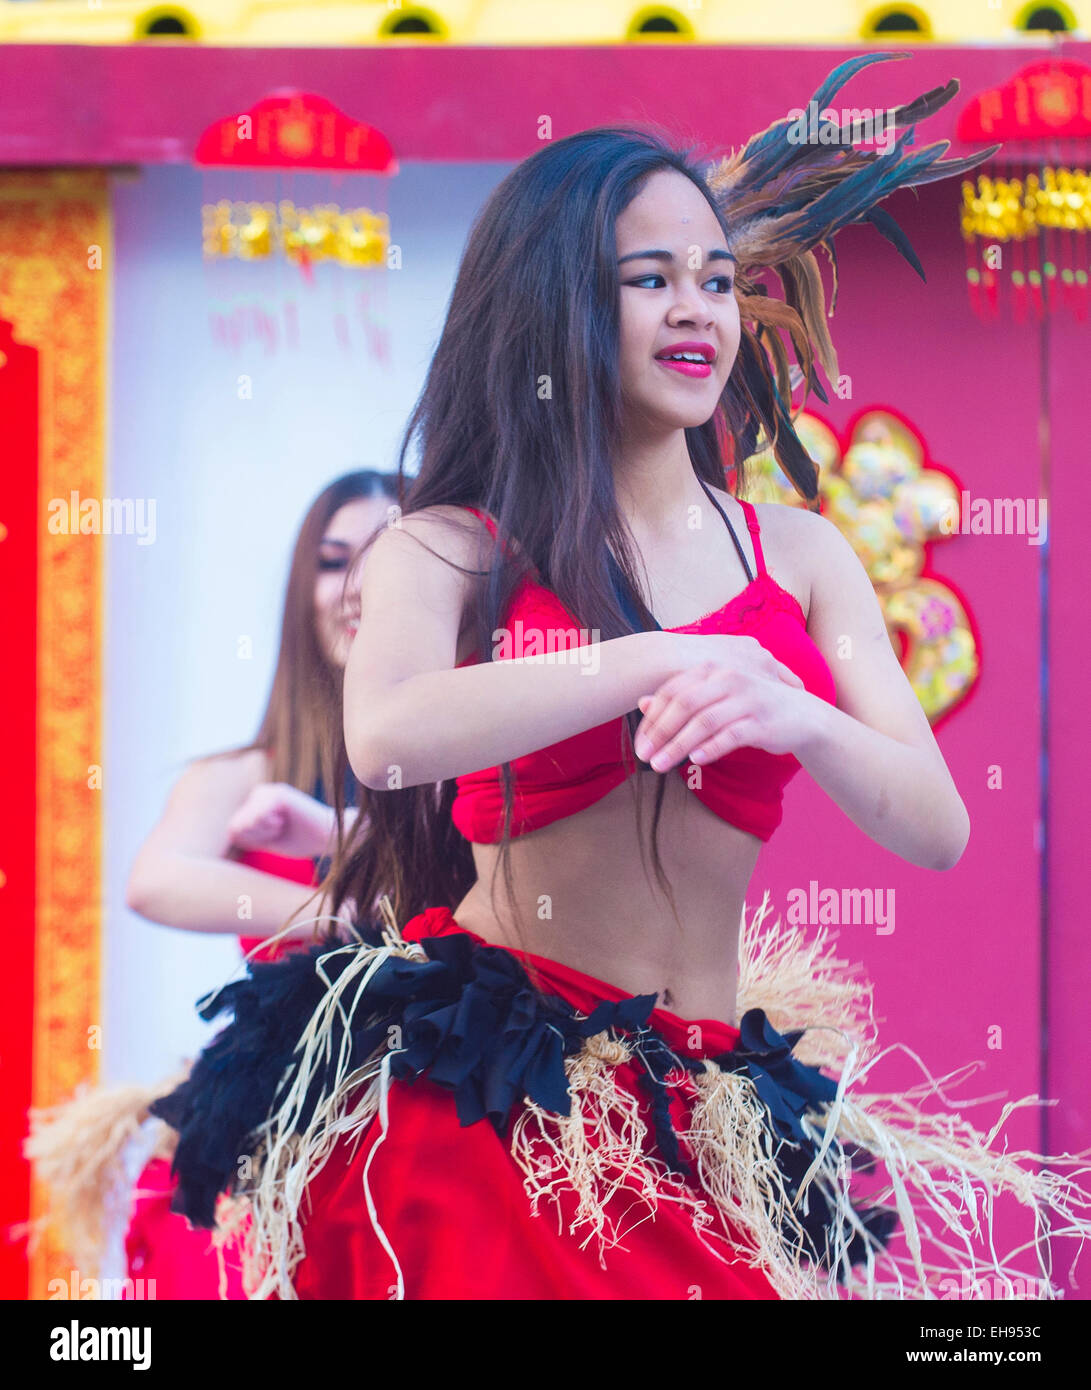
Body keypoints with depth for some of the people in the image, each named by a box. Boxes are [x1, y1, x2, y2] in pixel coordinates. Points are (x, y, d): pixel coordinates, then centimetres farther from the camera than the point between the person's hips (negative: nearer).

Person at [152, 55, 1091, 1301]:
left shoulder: (798, 556, 8)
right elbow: (387, 737, -23)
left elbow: (936, 826, -2)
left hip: (712, 1118, 3)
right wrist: (666, 662, -27)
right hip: (480, 1092, -3)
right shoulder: (450, 550, -1)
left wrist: (796, 719, -22)